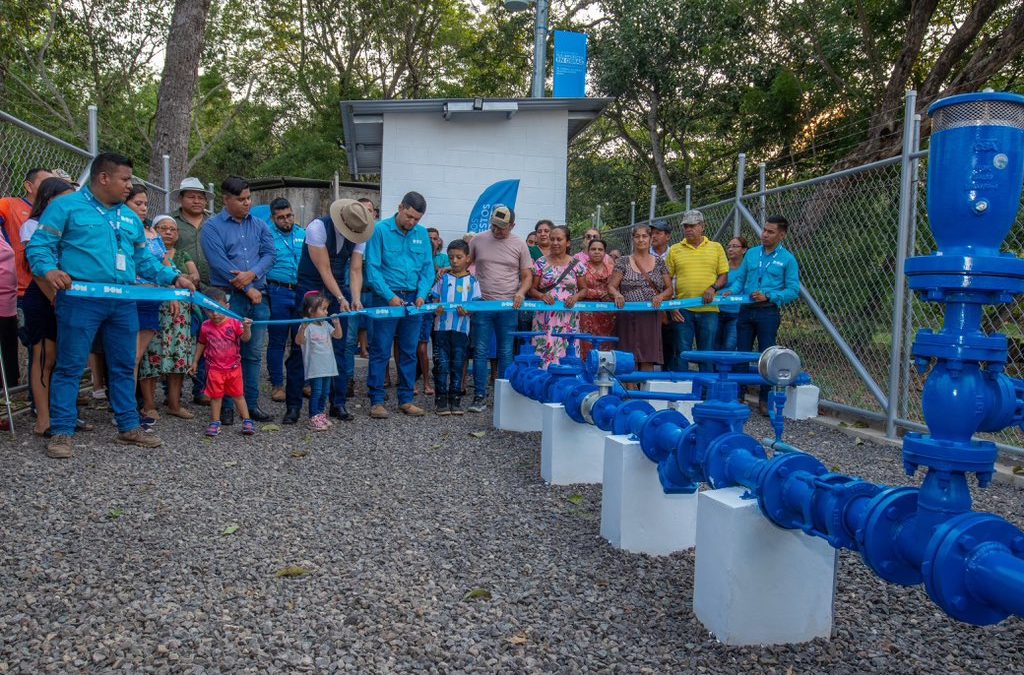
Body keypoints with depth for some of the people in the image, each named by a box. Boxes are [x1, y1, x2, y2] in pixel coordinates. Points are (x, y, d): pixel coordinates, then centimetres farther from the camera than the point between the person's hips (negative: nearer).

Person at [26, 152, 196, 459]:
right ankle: (62, 432, 7)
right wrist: (49, 270, -23)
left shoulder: (130, 218, 20)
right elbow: (39, 246, -3)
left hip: (123, 303, 6)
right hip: (80, 299, -6)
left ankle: (129, 427, 20)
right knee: (70, 367, -1)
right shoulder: (66, 206, 2)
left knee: (124, 367, 11)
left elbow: (145, 260, 22)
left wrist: (174, 277, 10)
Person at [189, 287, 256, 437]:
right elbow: (201, 344, 13)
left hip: (233, 367, -2)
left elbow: (245, 338, -20)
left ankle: (246, 421, 15)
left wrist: (246, 328, -41)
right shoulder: (206, 326, -1)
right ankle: (215, 423, 20)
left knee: (238, 395, 8)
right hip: (214, 368, 2)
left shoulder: (234, 323, -10)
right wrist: (195, 361, 17)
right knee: (215, 396, 9)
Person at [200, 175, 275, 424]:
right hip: (228, 298, -4)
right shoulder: (212, 227, -1)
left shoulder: (259, 225, 14)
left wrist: (252, 274, -14)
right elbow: (219, 263, -10)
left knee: (254, 354, 8)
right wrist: (248, 289, -11)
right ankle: (227, 406, 8)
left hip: (257, 297, 4)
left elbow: (269, 254, 5)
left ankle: (252, 403, 16)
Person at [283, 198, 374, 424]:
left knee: (338, 349, 5)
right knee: (300, 348, -3)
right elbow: (324, 270, -20)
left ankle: (338, 403, 13)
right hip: (310, 289, -4)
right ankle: (293, 406, 5)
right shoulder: (318, 227, -20)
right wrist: (341, 299, -23)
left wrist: (356, 299, -20)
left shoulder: (359, 234, -4)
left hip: (339, 290, 5)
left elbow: (355, 270, -5)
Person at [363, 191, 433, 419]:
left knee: (409, 352, 9)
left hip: (413, 299, 4)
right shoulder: (380, 230, -6)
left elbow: (428, 269, 9)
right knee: (380, 351, -1)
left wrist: (422, 294, -7)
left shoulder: (422, 234, 7)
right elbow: (372, 268, -9)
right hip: (386, 298, -4)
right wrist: (390, 296, -16)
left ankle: (406, 399, 18)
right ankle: (376, 401, 7)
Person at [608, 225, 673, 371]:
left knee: (648, 361, -3)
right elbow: (611, 286, 2)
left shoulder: (659, 263, 12)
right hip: (628, 318, -1)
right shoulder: (623, 262, 7)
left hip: (651, 319, 1)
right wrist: (617, 295, -20)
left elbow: (669, 289, 10)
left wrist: (660, 296, -11)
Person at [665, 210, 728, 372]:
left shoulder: (716, 248, 9)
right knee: (682, 353, 3)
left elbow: (724, 276, 8)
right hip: (682, 310, 0)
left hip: (708, 309, 0)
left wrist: (713, 288, -12)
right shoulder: (675, 250, 8)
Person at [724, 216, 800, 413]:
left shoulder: (787, 259, -3)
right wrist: (731, 291, -7)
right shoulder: (751, 254, 10)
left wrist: (768, 296, -17)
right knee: (742, 353, 8)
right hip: (746, 310, 4)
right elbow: (740, 278, 14)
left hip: (767, 313, -4)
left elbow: (793, 291, -6)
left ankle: (765, 400, 13)